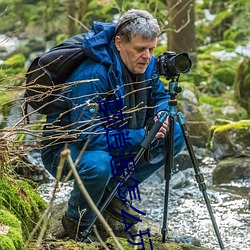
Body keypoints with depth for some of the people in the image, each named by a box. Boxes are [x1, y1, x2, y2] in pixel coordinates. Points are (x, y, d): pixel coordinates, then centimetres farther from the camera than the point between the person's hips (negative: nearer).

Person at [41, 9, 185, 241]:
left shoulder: (146, 65, -8)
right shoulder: (92, 76, -32)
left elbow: (160, 96, 11)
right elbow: (88, 136, -36)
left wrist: (161, 114, -13)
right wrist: (141, 136, -33)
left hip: (113, 140, 8)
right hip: (64, 148, -8)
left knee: (175, 136, -3)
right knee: (97, 164, -41)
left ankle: (114, 193, 8)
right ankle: (77, 222, -9)